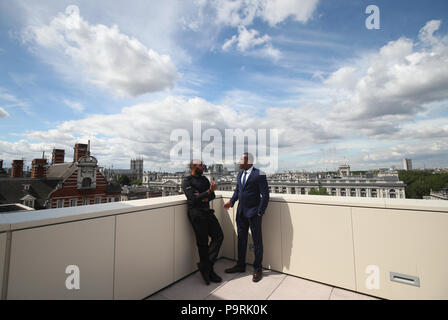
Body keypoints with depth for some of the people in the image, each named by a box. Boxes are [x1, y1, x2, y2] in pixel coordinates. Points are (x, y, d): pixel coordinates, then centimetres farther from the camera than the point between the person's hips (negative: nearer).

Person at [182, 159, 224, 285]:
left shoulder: (204, 179, 16)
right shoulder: (187, 181, -6)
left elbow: (212, 196, 9)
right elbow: (194, 199, -17)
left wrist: (204, 198, -12)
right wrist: (208, 191, -21)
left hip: (207, 211, 7)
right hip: (196, 213, -7)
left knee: (219, 236, 3)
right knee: (202, 242, 2)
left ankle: (205, 266, 14)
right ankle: (207, 269, 22)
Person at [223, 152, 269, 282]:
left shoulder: (259, 175, -13)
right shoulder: (240, 174, 9)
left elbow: (265, 195, -12)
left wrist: (260, 212, -13)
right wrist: (231, 201, 4)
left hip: (253, 213, -7)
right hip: (241, 212, 7)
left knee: (257, 241, 8)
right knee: (241, 239, 18)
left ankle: (257, 269, 25)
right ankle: (240, 265, 35)